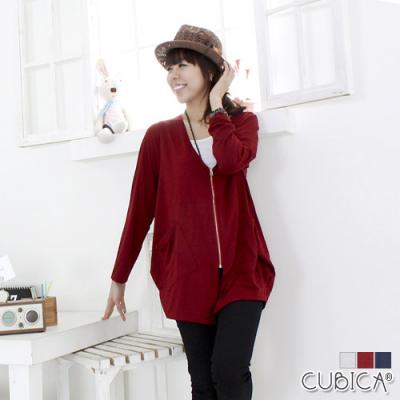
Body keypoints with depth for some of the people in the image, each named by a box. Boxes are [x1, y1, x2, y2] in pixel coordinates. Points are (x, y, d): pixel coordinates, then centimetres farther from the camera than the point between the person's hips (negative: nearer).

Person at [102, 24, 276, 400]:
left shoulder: (242, 121, 7)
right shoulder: (159, 136, 5)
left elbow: (232, 160, -17)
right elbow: (139, 211, 7)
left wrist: (216, 101, -5)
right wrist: (118, 278, 9)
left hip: (242, 271, 0)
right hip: (188, 277, 1)